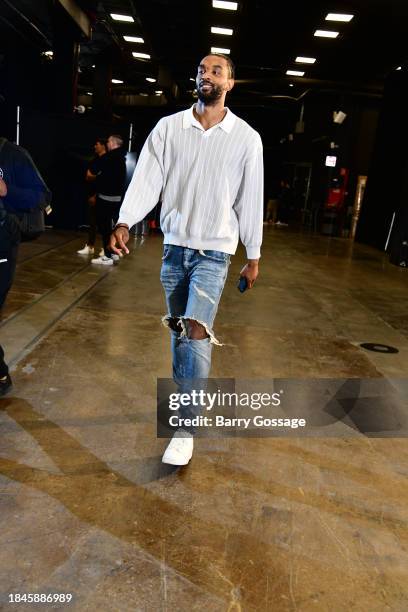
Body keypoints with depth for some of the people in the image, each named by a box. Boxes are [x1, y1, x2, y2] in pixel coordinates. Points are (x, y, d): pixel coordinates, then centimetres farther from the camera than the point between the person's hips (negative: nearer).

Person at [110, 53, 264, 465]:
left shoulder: (246, 138, 0)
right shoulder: (168, 127, 3)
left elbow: (250, 199, 3)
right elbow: (147, 179, -4)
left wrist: (253, 256, 5)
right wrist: (124, 222, -21)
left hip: (214, 250, -3)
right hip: (174, 245, 3)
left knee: (196, 332, -15)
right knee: (177, 328, 12)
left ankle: (185, 428, -3)